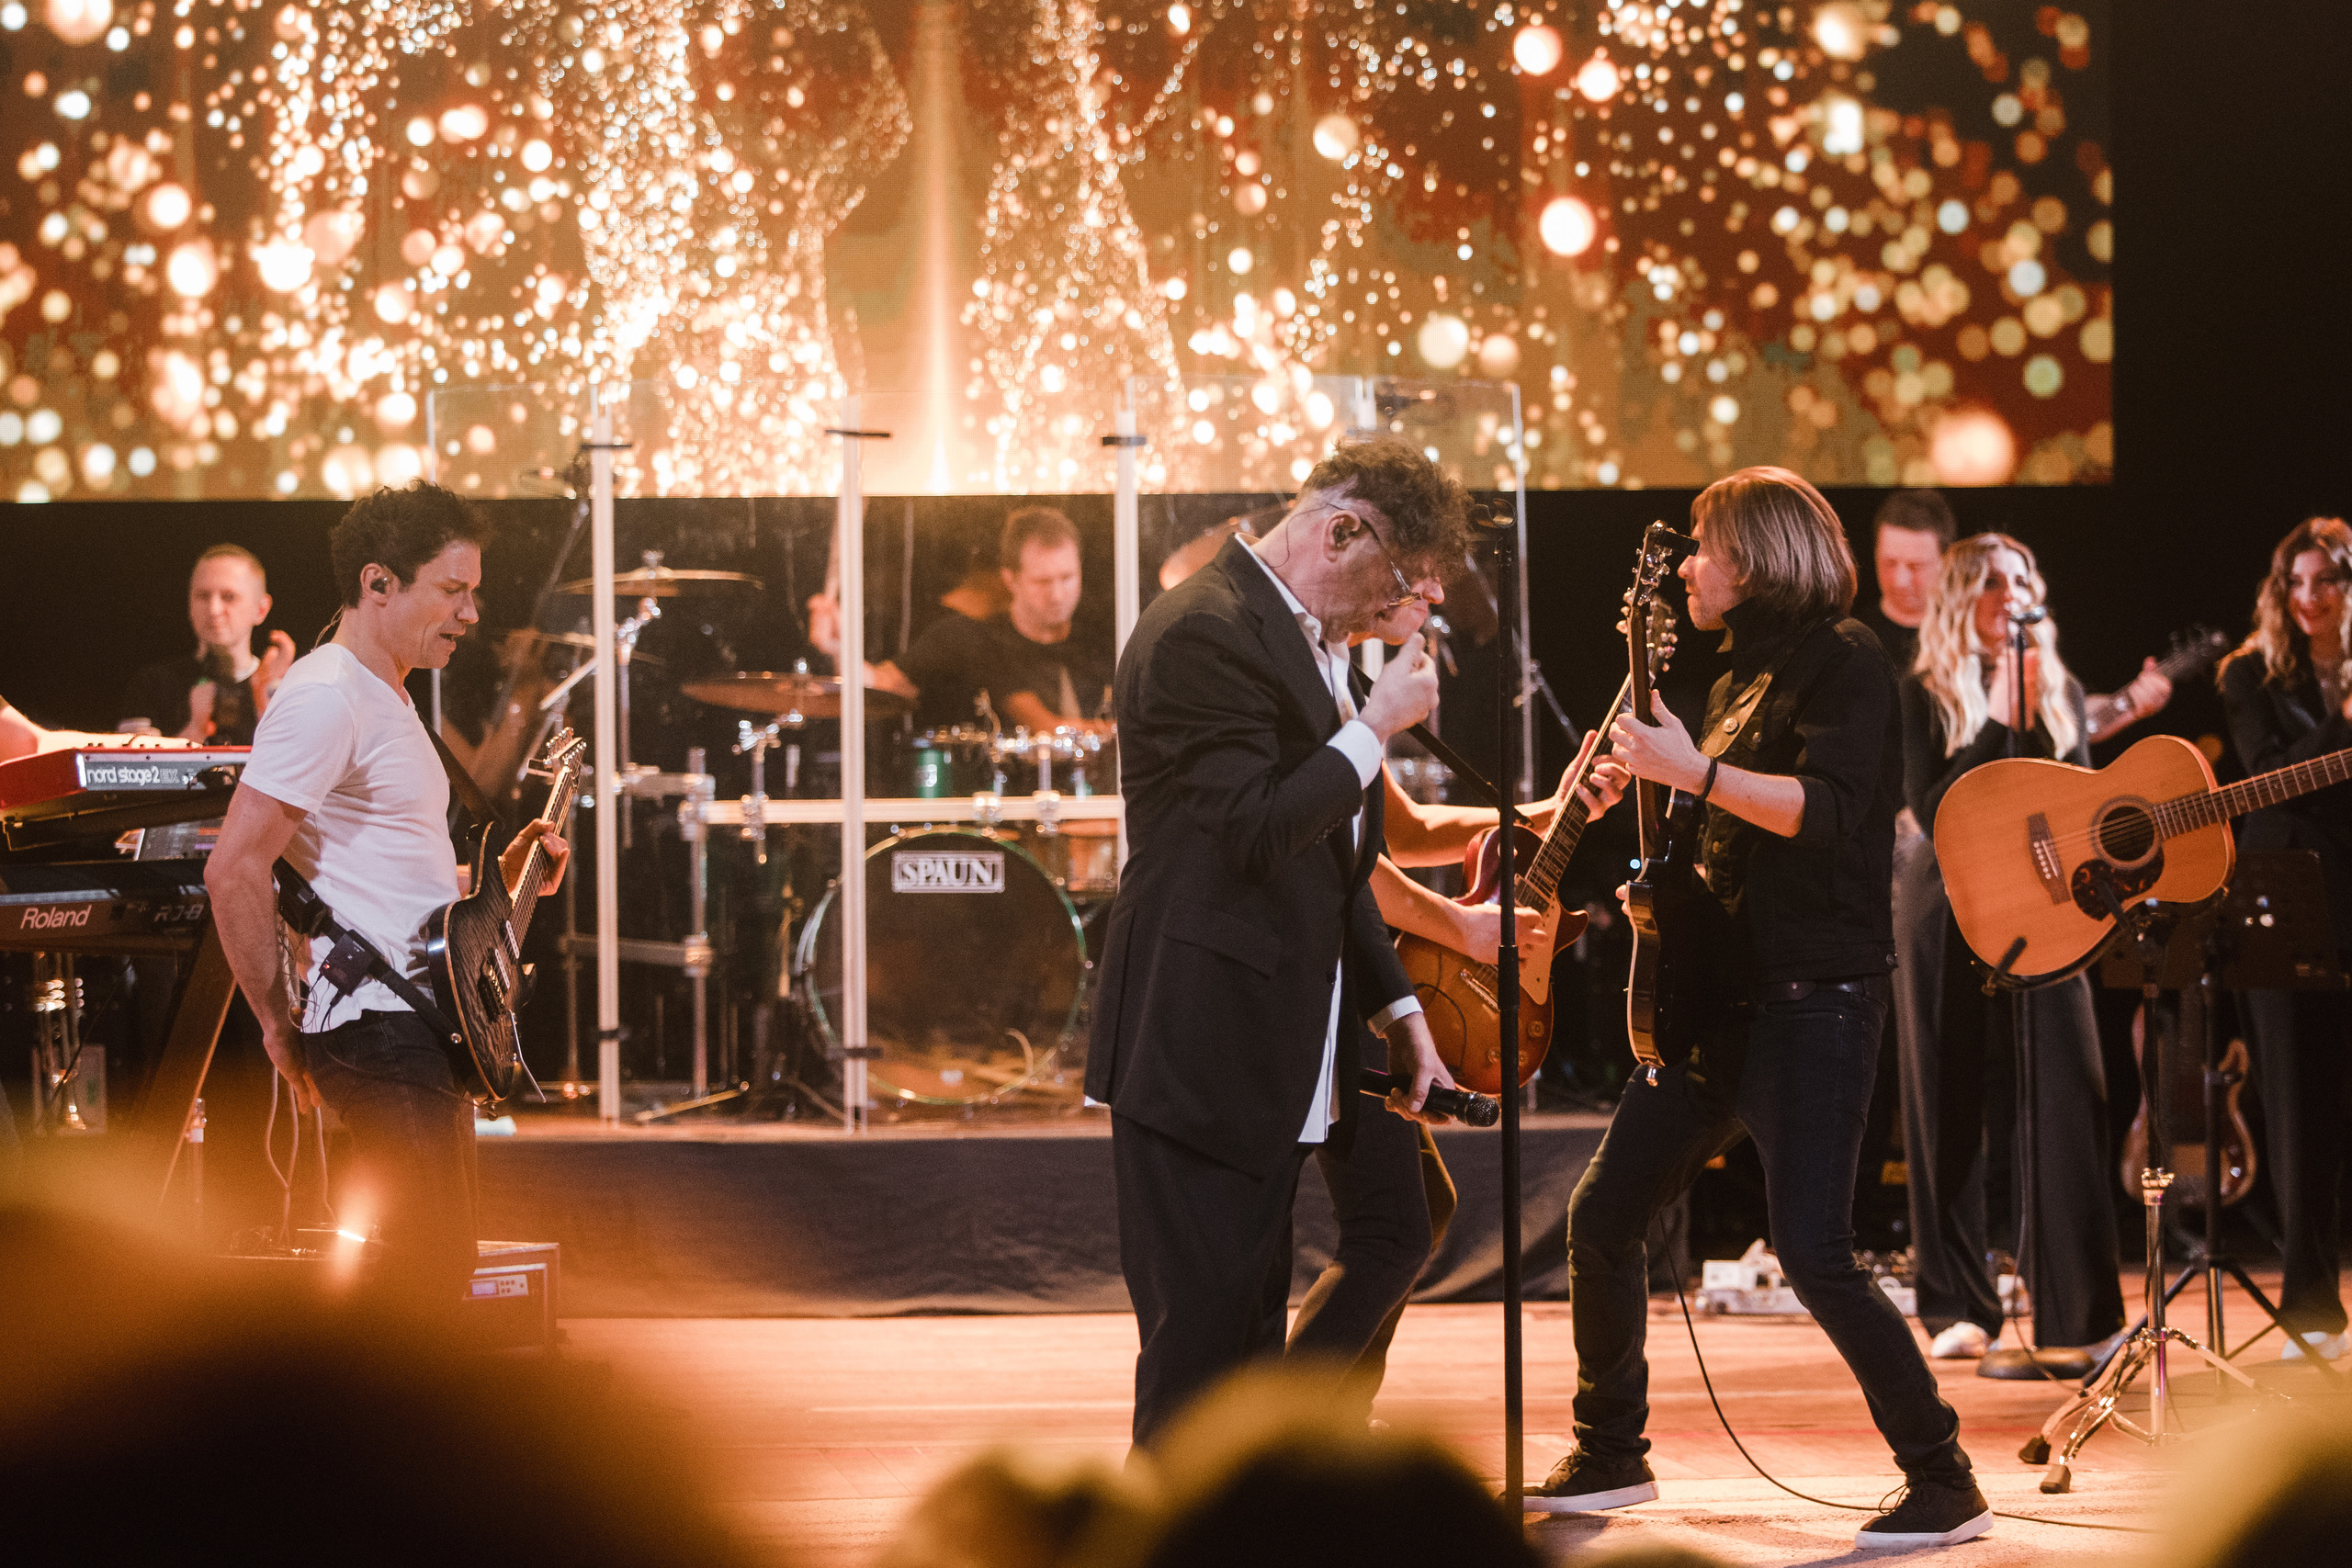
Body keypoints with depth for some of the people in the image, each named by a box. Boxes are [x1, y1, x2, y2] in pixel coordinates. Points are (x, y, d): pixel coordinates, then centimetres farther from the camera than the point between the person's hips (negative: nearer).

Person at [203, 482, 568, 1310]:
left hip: (421, 1034, 11)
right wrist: (281, 1028, -15)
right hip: (381, 1027, -11)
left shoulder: (385, 698, 20)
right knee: (426, 1283, -13)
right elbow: (234, 869, -20)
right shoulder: (326, 698, -13)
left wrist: (497, 877, 14)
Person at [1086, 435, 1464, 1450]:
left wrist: (1392, 1005, 16)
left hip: (1277, 1058, 10)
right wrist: (1375, 727, -14)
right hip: (1195, 1054, -10)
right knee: (1200, 1337, -5)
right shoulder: (1205, 632, -16)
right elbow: (1256, 831, -23)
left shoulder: (1308, 642, 16)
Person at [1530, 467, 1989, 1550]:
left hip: (1813, 1001, -9)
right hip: (1719, 1002, 9)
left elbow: (1831, 811, -24)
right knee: (1603, 1216, 10)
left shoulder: (1843, 660, -8)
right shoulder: (1747, 676, 18)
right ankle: (1609, 1458, 24)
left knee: (1813, 1255, -17)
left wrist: (1690, 770, -27)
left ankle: (1944, 1489, -10)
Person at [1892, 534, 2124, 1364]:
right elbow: (1930, 810, -10)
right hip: (1950, 915, -2)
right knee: (1953, 1115, 2)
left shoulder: (2060, 692, 11)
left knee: (2066, 1104, -7)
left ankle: (2081, 1310, -5)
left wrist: (2036, 718, -9)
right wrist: (1999, 721, -13)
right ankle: (1959, 1309, 10)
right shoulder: (1926, 695, 1)